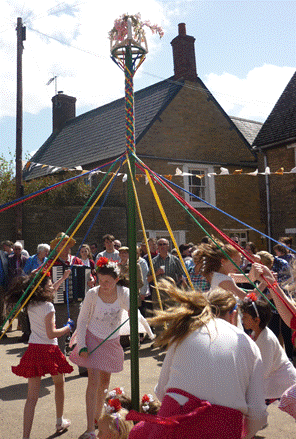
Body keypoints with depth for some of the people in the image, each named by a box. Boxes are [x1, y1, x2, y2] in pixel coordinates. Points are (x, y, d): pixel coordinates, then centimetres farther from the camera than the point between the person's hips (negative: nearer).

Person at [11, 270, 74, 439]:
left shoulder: (31, 304, 9)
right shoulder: (48, 306, -14)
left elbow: (49, 291, 28)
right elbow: (51, 333, -19)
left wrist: (63, 278, 36)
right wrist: (68, 328, -4)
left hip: (33, 350, 5)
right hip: (48, 350, -5)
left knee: (32, 396, 3)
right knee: (59, 384, 21)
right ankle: (60, 422, 38)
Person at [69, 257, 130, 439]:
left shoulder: (123, 293, -14)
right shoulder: (92, 294, -17)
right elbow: (82, 320, -7)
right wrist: (81, 345, -13)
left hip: (112, 342, 3)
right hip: (93, 339, -3)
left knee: (105, 382, 15)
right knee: (94, 381, -10)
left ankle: (98, 418, 36)